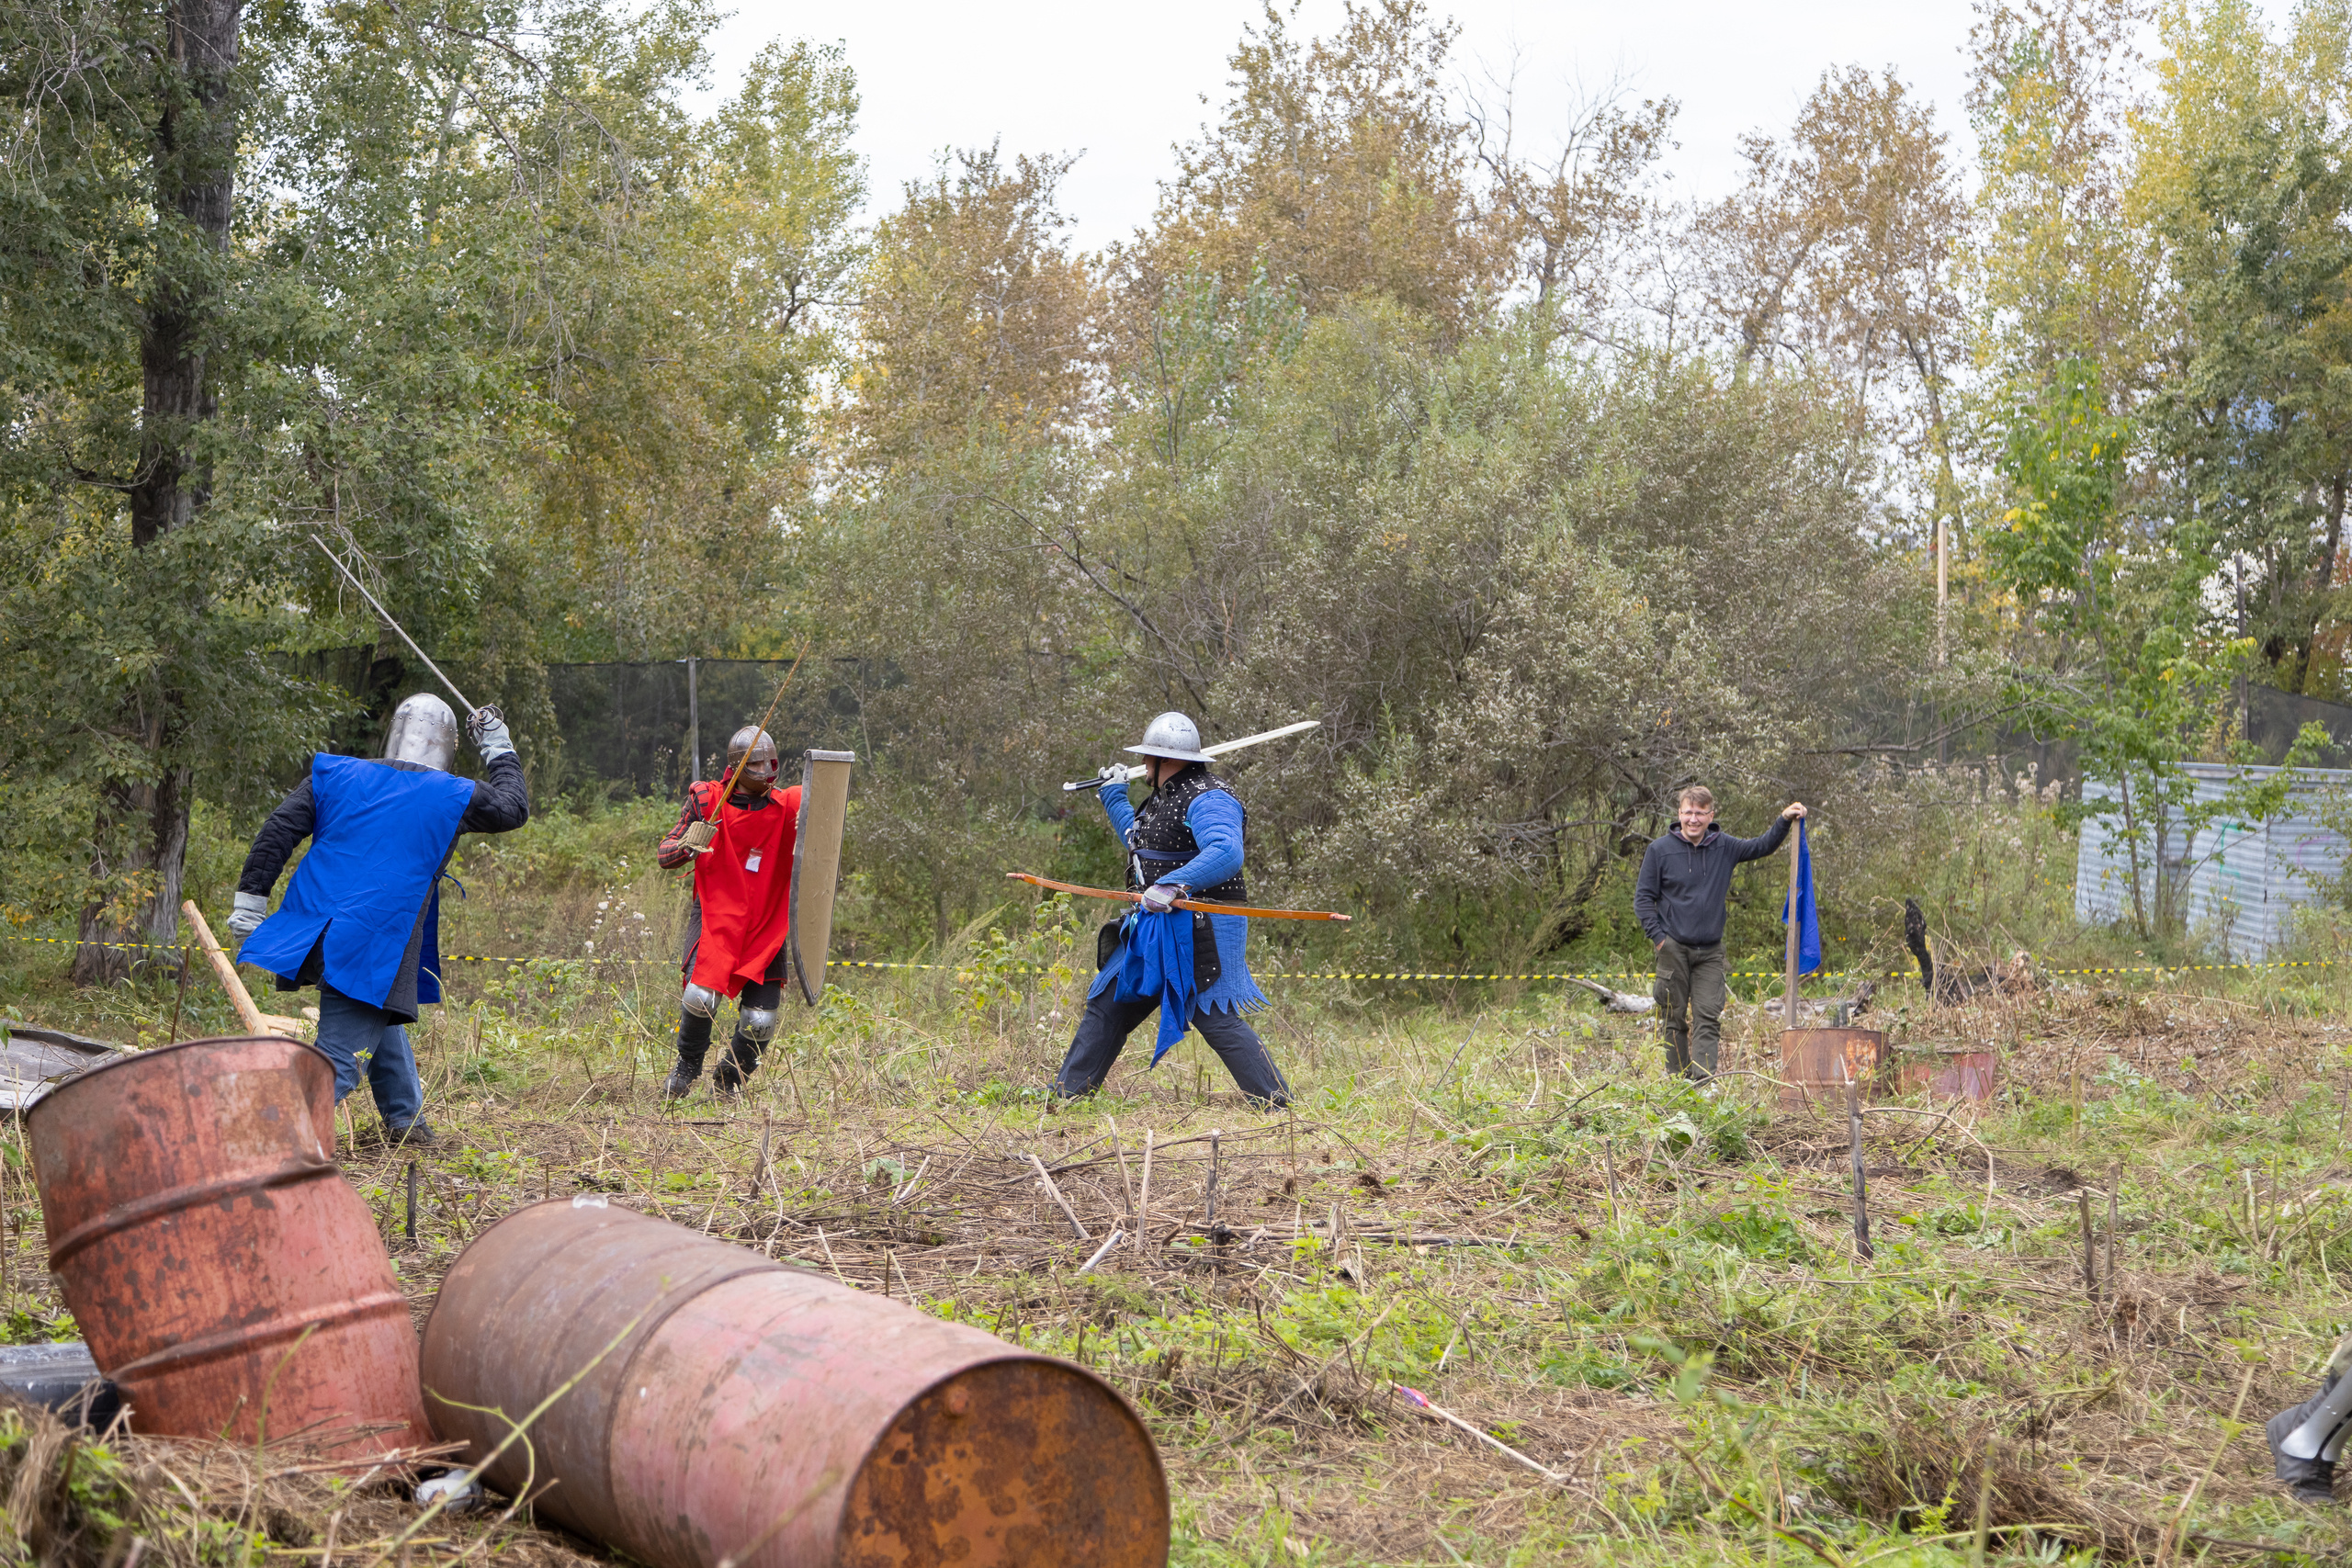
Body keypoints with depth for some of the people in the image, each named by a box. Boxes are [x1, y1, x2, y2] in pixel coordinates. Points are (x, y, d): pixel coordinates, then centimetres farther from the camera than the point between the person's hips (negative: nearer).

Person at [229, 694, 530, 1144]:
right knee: (338, 1062, -6)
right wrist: (499, 752, 31)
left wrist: (251, 899, 7)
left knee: (379, 1017, 29)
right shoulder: (452, 797, 0)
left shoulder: (336, 774, 8)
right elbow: (514, 808, 18)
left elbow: (277, 832, 3)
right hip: (373, 950, -6)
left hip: (314, 933, 6)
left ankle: (406, 1118, 40)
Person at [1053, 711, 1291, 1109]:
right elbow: (1142, 844, 35)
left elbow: (1226, 853, -33)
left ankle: (1275, 1104, -5)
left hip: (1199, 931, -10)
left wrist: (1172, 885, -40)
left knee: (1214, 1016, -12)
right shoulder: (1162, 798, 16)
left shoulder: (1207, 800, -16)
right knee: (1107, 1005, 13)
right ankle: (1065, 1095, 22)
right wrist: (1114, 797, 37)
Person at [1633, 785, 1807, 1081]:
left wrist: (1784, 821, -3)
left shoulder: (1724, 847, 4)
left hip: (1710, 951, 2)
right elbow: (1643, 897, 0)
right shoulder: (1660, 849, -3)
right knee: (1674, 1018, 4)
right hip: (1673, 949, -2)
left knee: (1708, 1018, -7)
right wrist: (1658, 937, -8)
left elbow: (1762, 847, 14)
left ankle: (1704, 1082, -12)